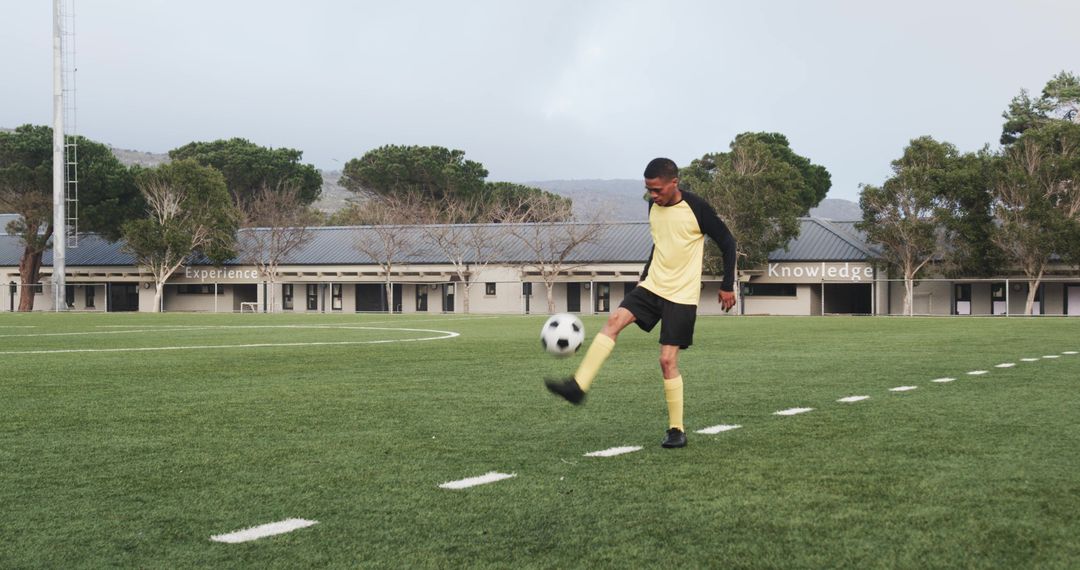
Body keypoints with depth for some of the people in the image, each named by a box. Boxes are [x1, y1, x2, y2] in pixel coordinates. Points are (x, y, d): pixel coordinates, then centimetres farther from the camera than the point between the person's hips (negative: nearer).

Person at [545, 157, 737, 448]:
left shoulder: (697, 208, -14)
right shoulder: (654, 206, 5)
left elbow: (727, 243, -5)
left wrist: (727, 286, -4)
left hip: (682, 296, -6)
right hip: (652, 286, 6)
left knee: (668, 360, -10)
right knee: (615, 320, -18)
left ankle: (677, 430, 4)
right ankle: (578, 386, -24)